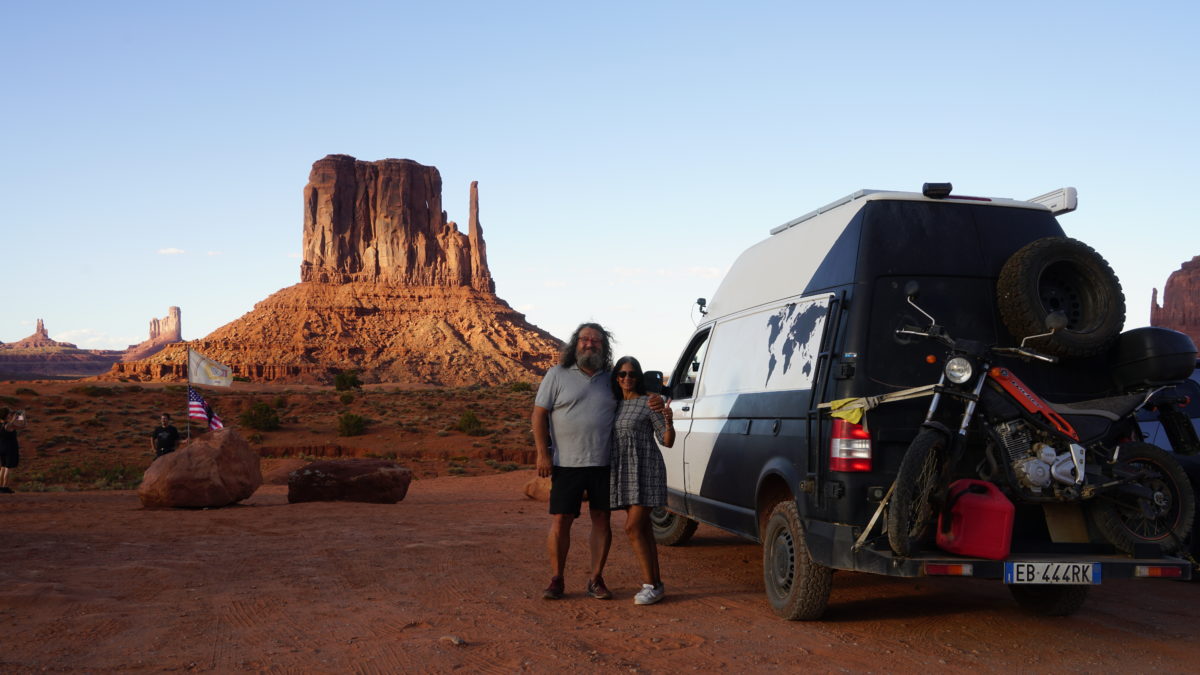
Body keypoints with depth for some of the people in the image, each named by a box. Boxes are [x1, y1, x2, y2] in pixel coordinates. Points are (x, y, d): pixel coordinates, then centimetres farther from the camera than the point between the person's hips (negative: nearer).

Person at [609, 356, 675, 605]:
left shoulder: (649, 403, -7)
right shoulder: (614, 405, 11)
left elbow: (668, 441, -8)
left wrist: (668, 421, -25)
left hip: (646, 471, -7)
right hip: (624, 473, 7)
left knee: (633, 528, -13)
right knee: (643, 528, 9)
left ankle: (650, 585, -8)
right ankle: (655, 583, 15)